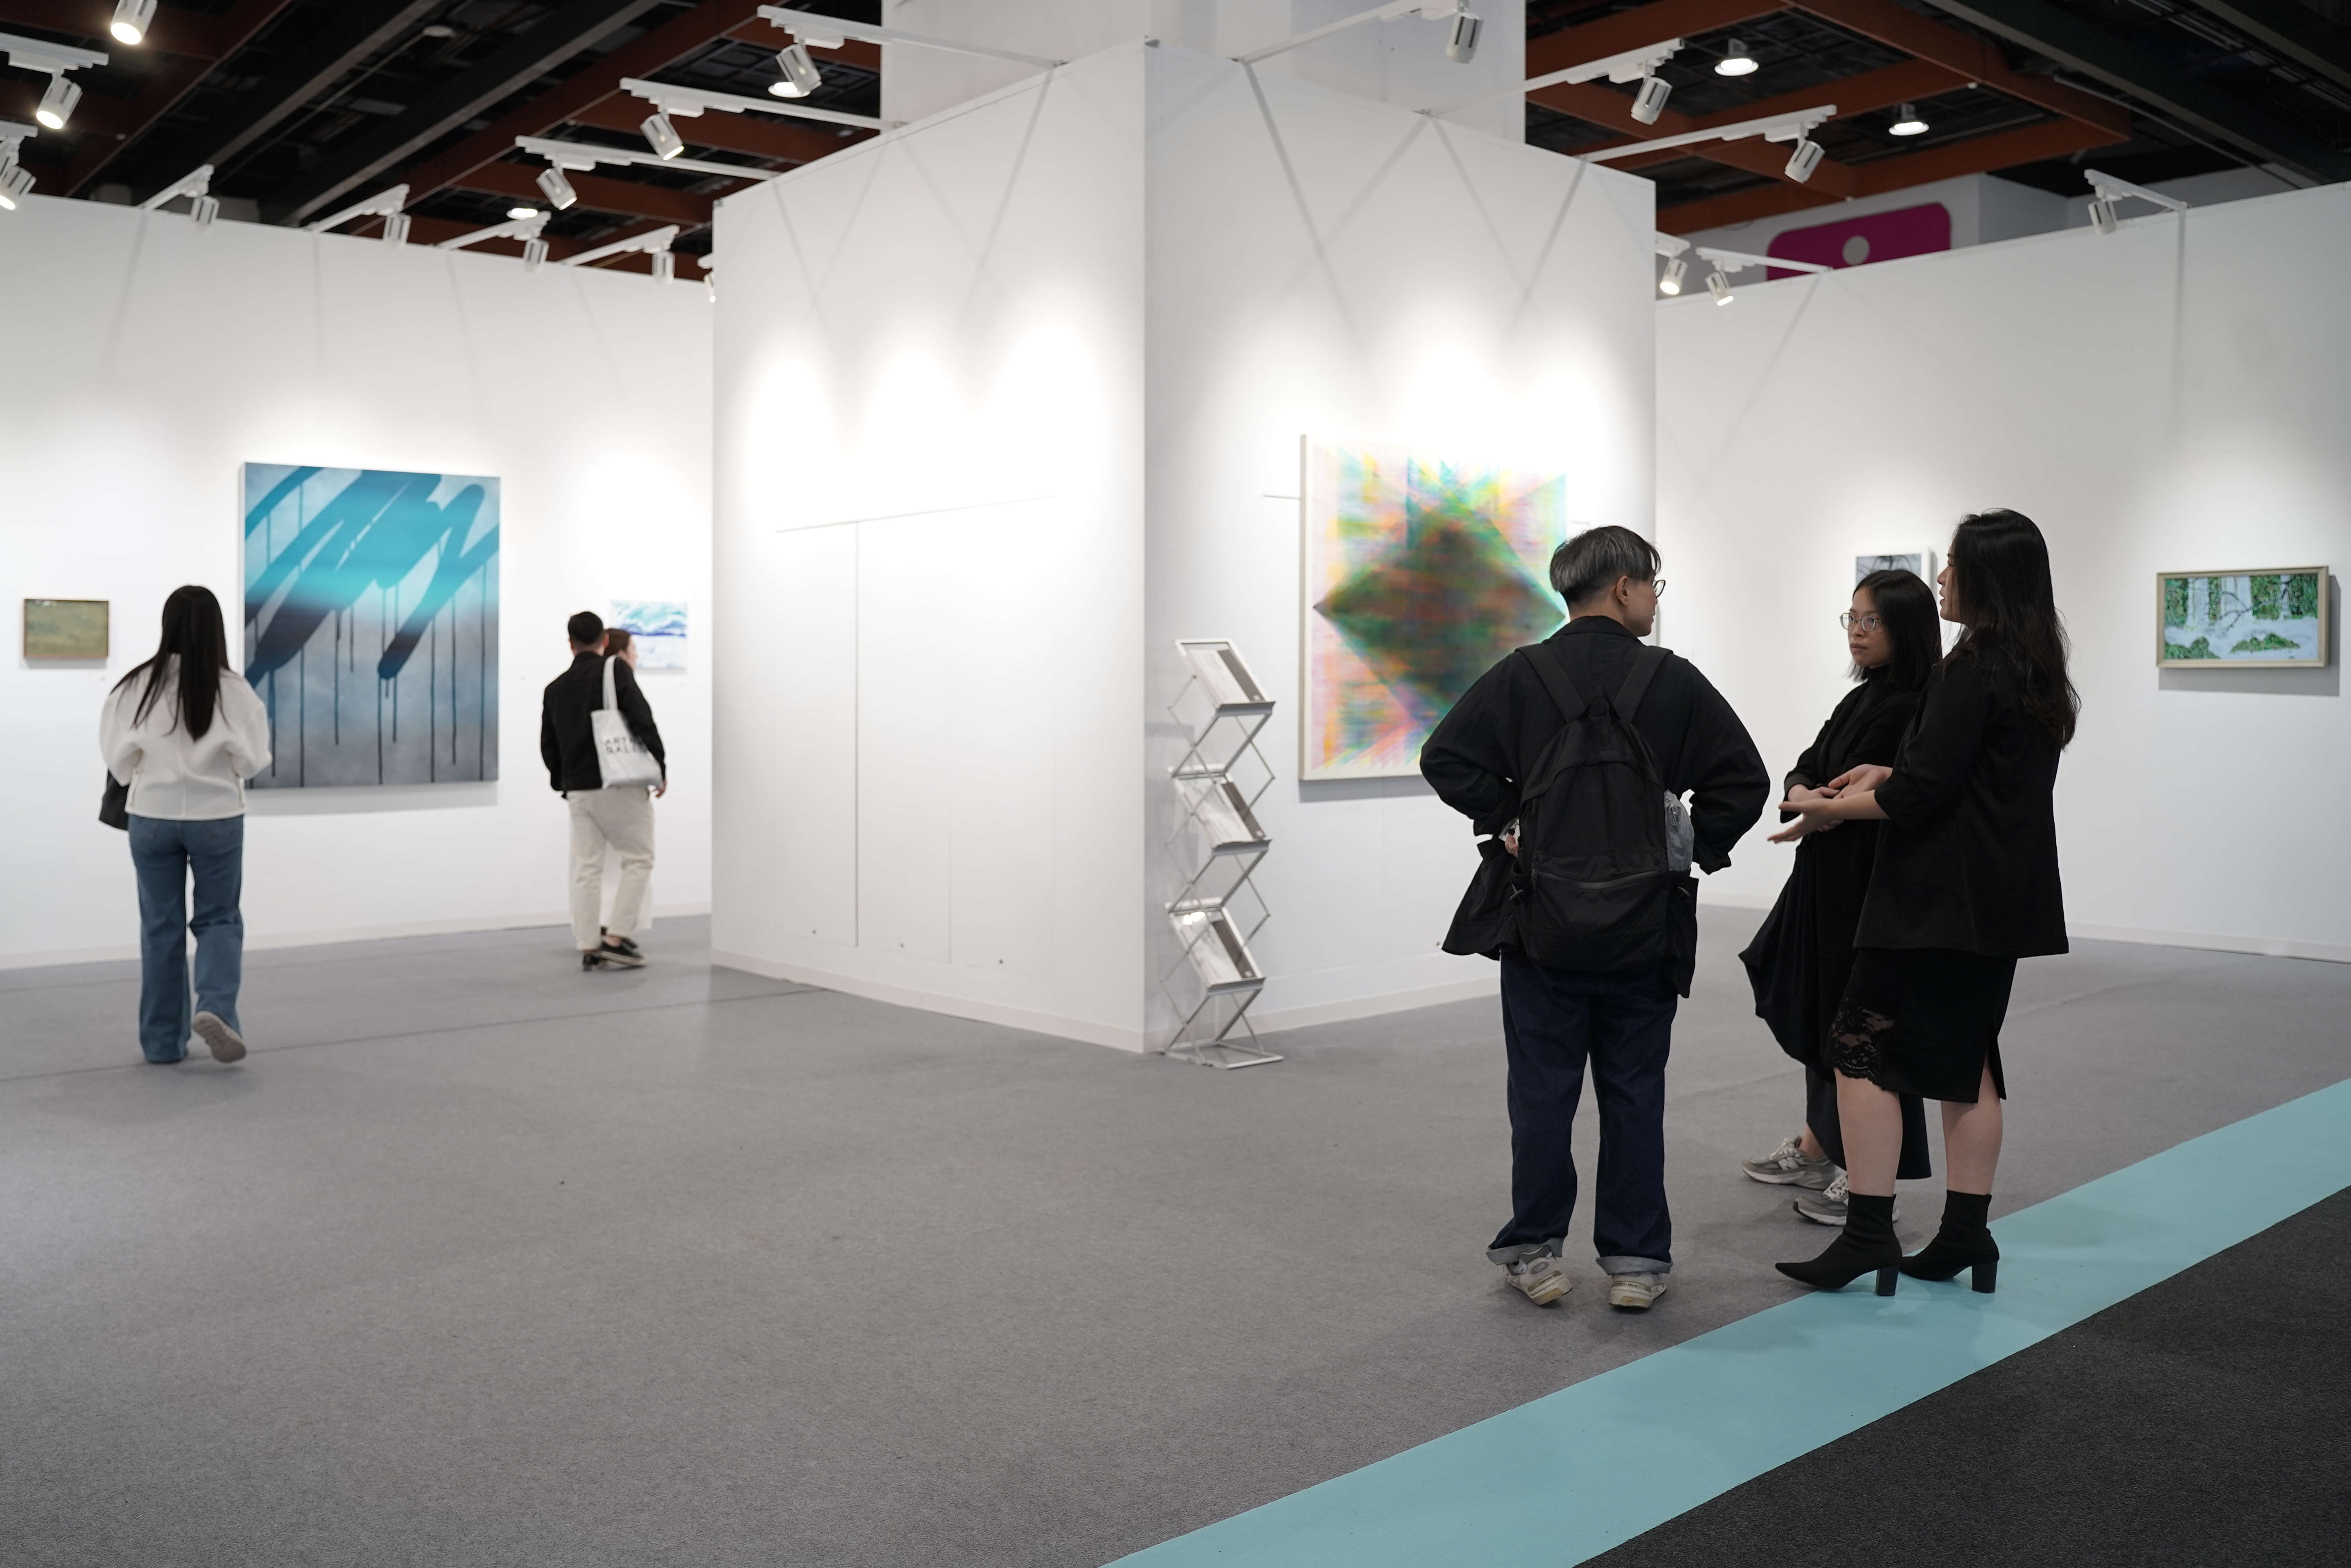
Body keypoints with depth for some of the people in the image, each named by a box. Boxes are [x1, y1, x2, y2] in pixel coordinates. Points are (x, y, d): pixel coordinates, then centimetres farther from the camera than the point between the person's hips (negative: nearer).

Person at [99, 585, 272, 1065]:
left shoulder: (138, 685, -9)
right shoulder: (231, 689, -11)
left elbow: (119, 757, -3)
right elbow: (251, 760, -9)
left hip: (152, 815, 1)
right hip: (216, 816, -1)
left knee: (161, 926, 12)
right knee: (219, 919, 13)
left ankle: (163, 1040, 17)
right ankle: (215, 1007, -11)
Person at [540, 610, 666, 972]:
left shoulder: (556, 688, 11)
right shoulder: (616, 670, -6)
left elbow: (548, 745, 15)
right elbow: (642, 720, -14)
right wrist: (660, 768, -6)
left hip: (578, 789, 5)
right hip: (619, 783, -5)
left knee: (586, 869, 7)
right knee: (638, 860, 5)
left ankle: (589, 949, 6)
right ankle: (616, 940, -3)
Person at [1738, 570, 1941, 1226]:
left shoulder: (1915, 710, -15)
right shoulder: (1862, 700, 13)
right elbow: (1805, 772, 7)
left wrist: (1820, 802, -11)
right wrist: (1802, 793, -12)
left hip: (1878, 886, -9)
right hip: (1831, 881, 9)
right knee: (1818, 1012, 17)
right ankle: (1818, 1149, 32)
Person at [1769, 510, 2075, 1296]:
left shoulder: (1971, 669, -15)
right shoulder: (2036, 672, 13)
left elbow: (1922, 794, -17)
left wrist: (1836, 810, -4)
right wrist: (1890, 775, 17)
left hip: (1938, 899, -9)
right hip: (2001, 899, 9)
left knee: (1863, 1048, -5)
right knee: (1965, 1057, 13)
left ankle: (1869, 1232, -6)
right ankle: (1966, 1234, 18)